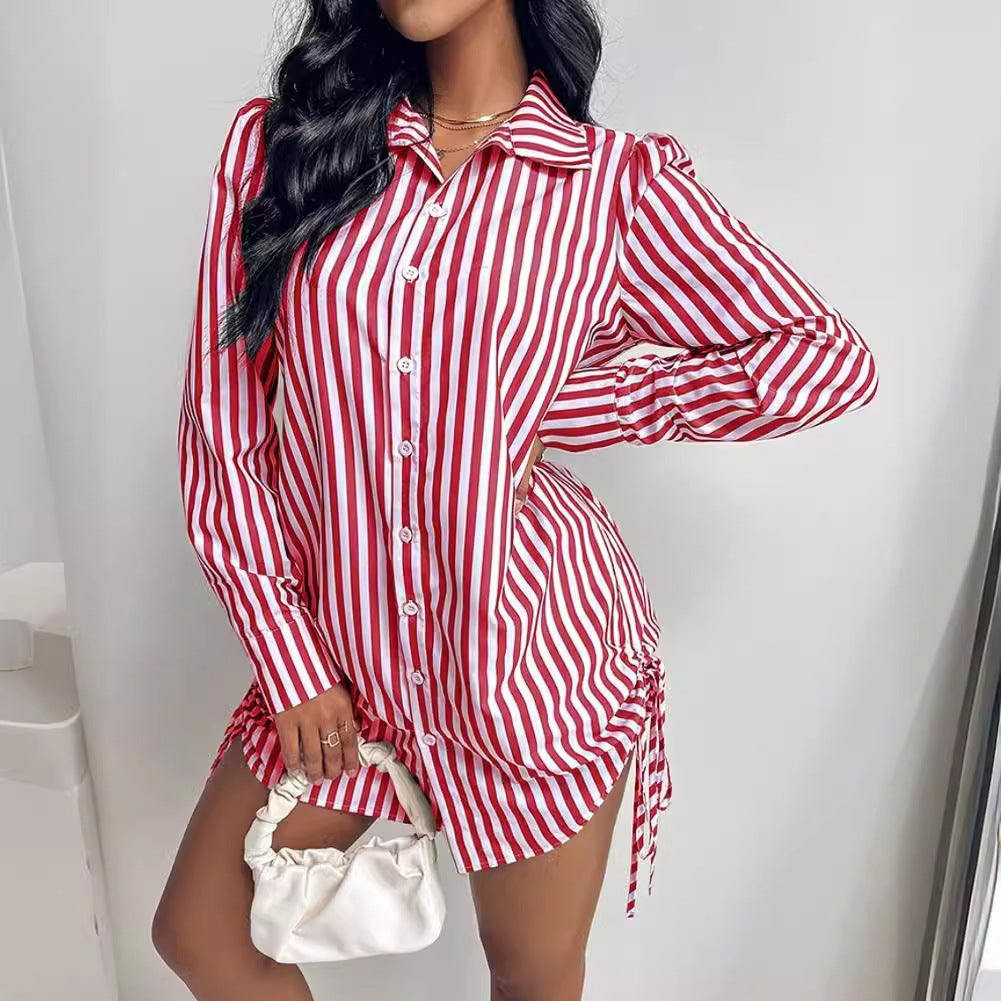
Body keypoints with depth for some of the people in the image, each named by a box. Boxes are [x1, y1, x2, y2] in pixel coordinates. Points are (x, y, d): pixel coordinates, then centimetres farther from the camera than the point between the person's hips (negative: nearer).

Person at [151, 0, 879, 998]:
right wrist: (286, 656, -4)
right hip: (339, 644, 3)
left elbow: (827, 358, -3)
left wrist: (559, 407, -10)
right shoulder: (276, 140, 0)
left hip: (533, 646, -2)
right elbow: (221, 412, -1)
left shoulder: (617, 181, -6)